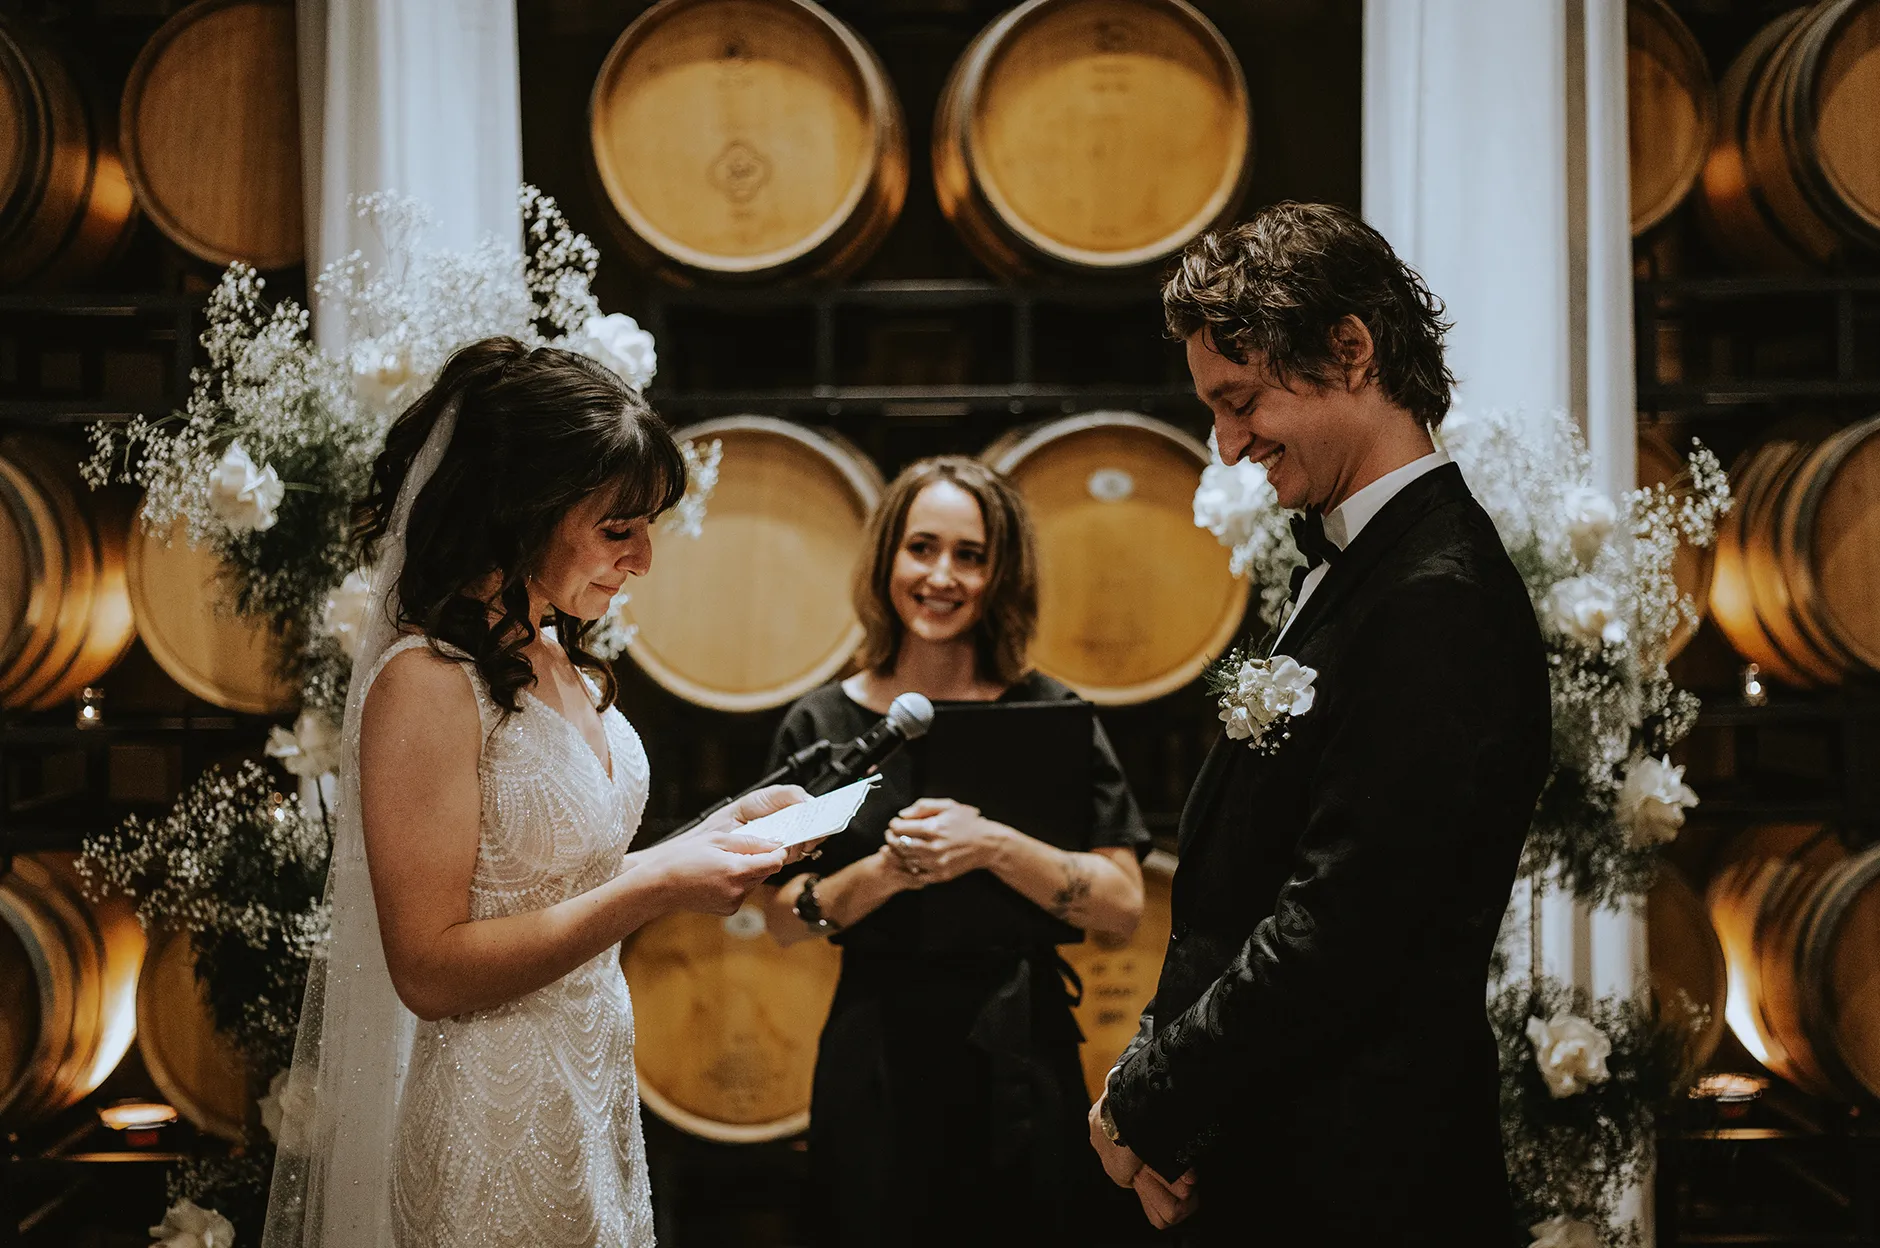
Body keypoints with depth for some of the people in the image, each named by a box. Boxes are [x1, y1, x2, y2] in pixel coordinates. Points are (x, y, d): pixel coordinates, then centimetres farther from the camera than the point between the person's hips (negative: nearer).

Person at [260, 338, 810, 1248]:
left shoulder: (559, 659, 5)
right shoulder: (427, 684, -20)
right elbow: (430, 970, -22)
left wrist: (724, 830, 1)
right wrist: (656, 886, -23)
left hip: (595, 1091, 8)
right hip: (494, 1122, -8)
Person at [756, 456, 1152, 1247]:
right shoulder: (824, 725, 2)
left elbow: (1123, 905, -6)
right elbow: (784, 920, 1)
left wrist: (995, 847, -20)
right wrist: (884, 872, -17)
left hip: (1019, 1064, 0)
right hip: (875, 1064, 1)